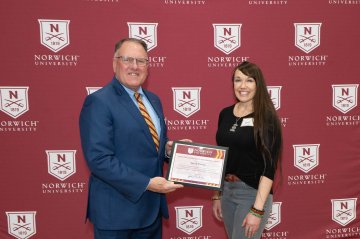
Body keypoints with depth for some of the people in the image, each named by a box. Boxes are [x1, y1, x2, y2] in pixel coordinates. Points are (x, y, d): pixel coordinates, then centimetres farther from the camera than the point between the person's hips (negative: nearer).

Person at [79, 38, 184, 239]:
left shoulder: (153, 100, 9)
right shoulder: (98, 102, -14)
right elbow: (99, 159, -21)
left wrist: (168, 148, -4)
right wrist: (146, 183, -22)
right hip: (117, 210, -7)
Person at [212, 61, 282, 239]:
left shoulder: (266, 118, -12)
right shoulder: (225, 114, 4)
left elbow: (269, 167, -15)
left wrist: (257, 209, -19)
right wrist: (216, 195, 10)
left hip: (253, 193, -5)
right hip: (226, 190, 6)